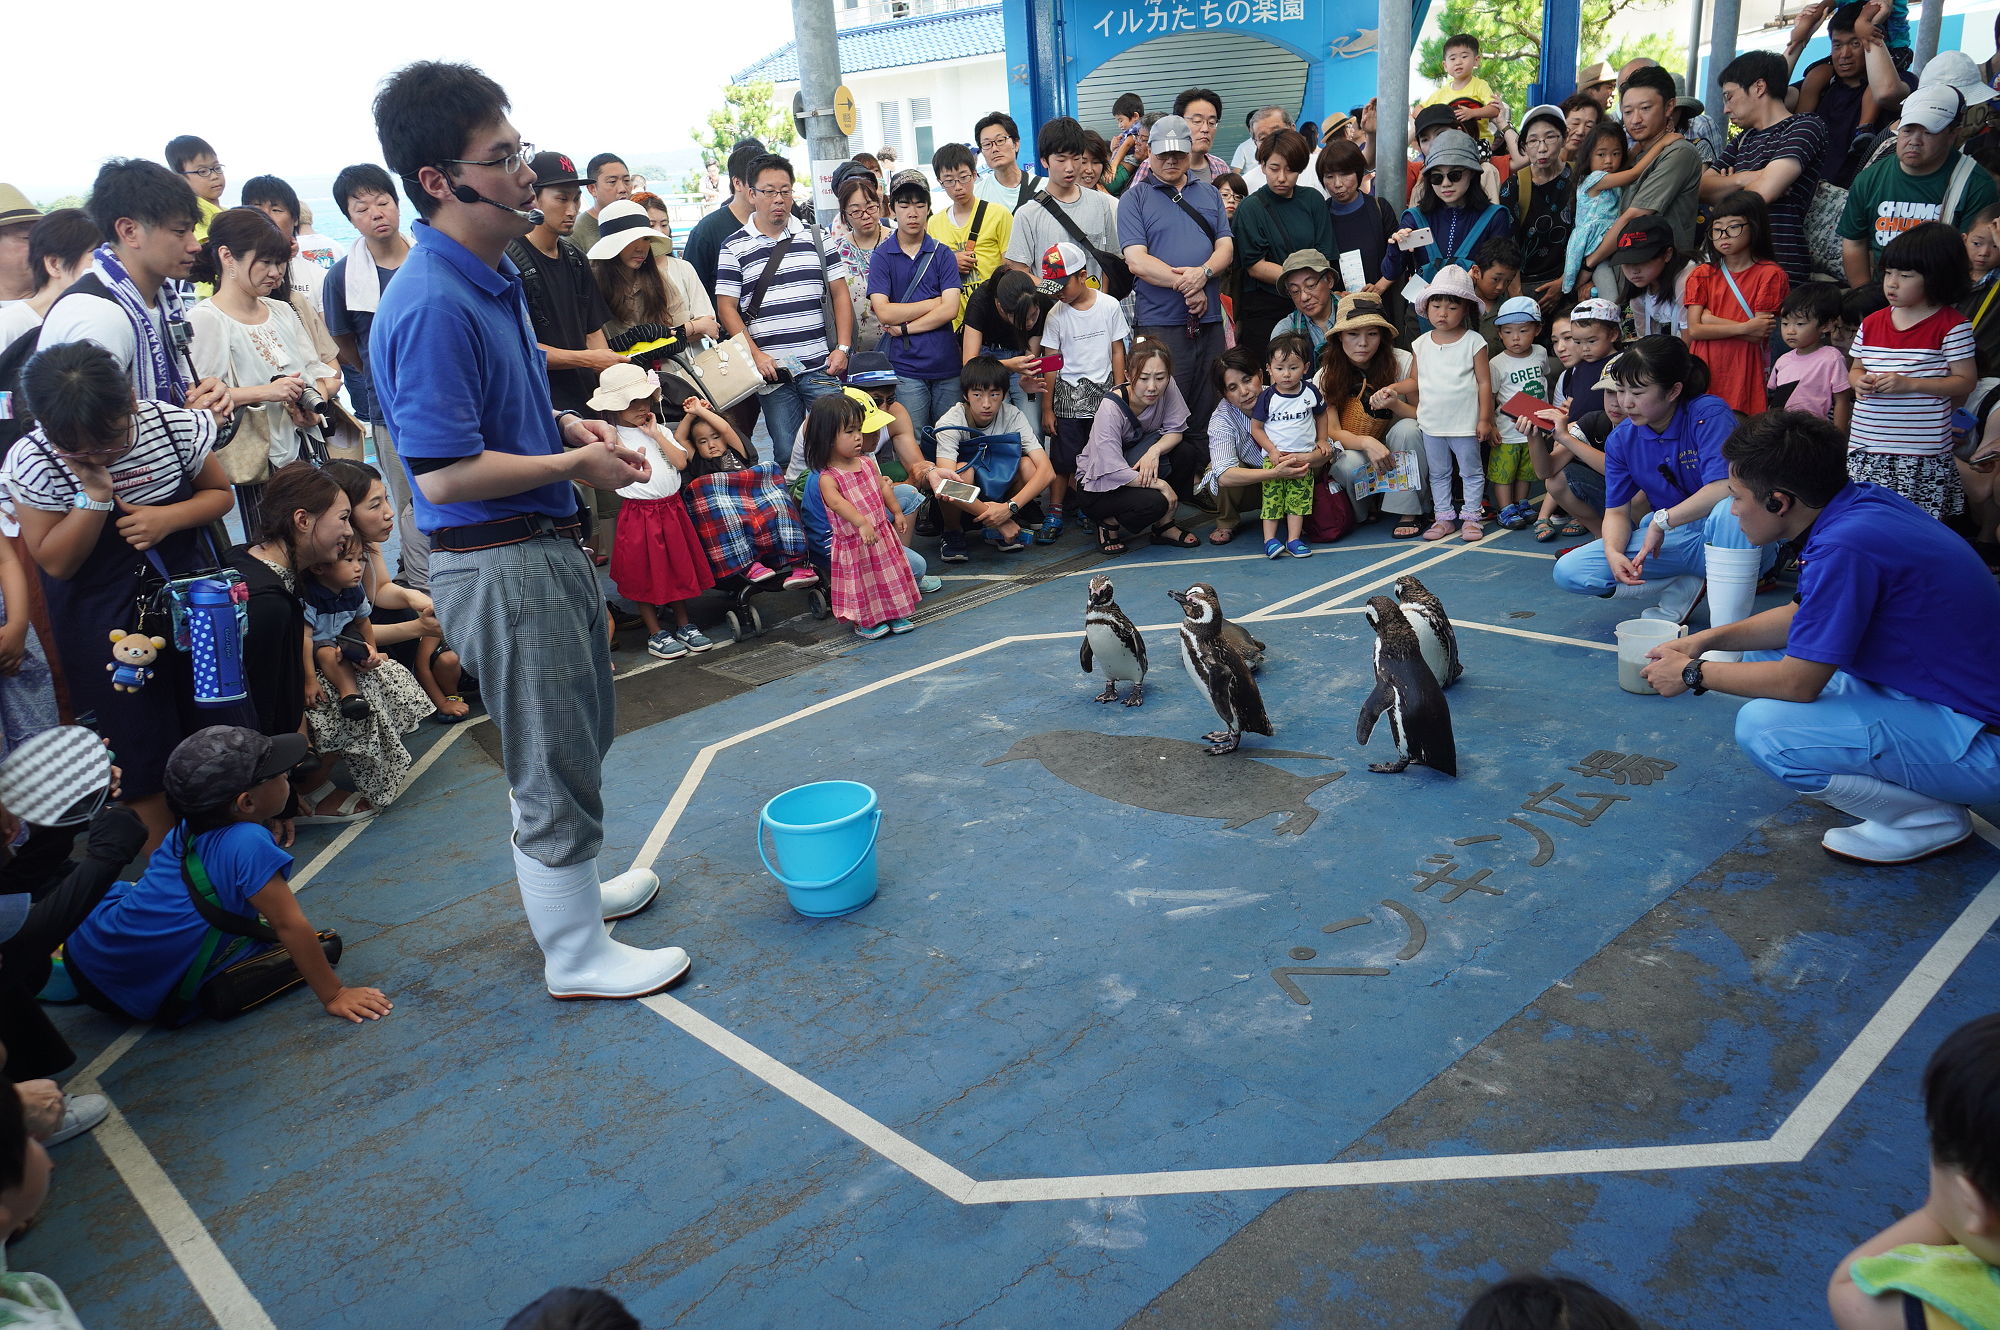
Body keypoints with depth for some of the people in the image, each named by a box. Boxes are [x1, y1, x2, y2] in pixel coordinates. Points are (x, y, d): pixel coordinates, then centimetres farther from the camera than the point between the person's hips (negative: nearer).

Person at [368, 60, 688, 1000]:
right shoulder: (433, 307, -23)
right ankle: (577, 956, 22)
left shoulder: (492, 276, 9)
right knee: (554, 763, 4)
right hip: (500, 565, -10)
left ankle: (570, 885, 45)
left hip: (547, 547, 10)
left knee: (577, 739, 24)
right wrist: (575, 464, -15)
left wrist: (568, 426, 6)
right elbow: (444, 475, -26)